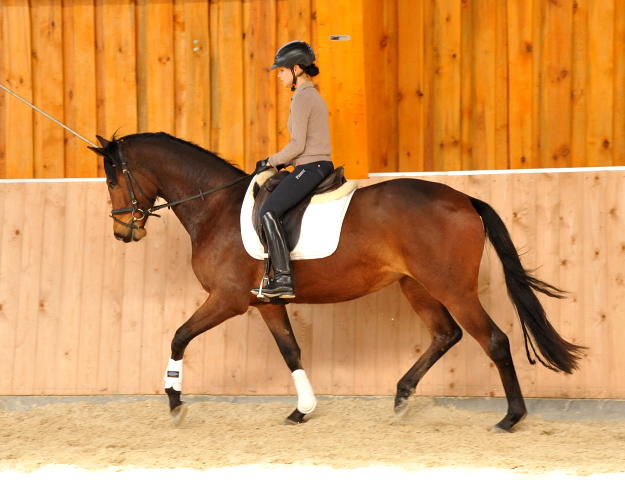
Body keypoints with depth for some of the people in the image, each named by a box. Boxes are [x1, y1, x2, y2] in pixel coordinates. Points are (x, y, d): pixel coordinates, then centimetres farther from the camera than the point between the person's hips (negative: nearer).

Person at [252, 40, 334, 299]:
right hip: (321, 165, 11)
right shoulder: (314, 97, 19)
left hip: (310, 168, -11)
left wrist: (271, 161, -5)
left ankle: (283, 278, -29)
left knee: (268, 210, -21)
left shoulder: (301, 98, -12)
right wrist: (283, 162, 16)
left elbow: (297, 144, -17)